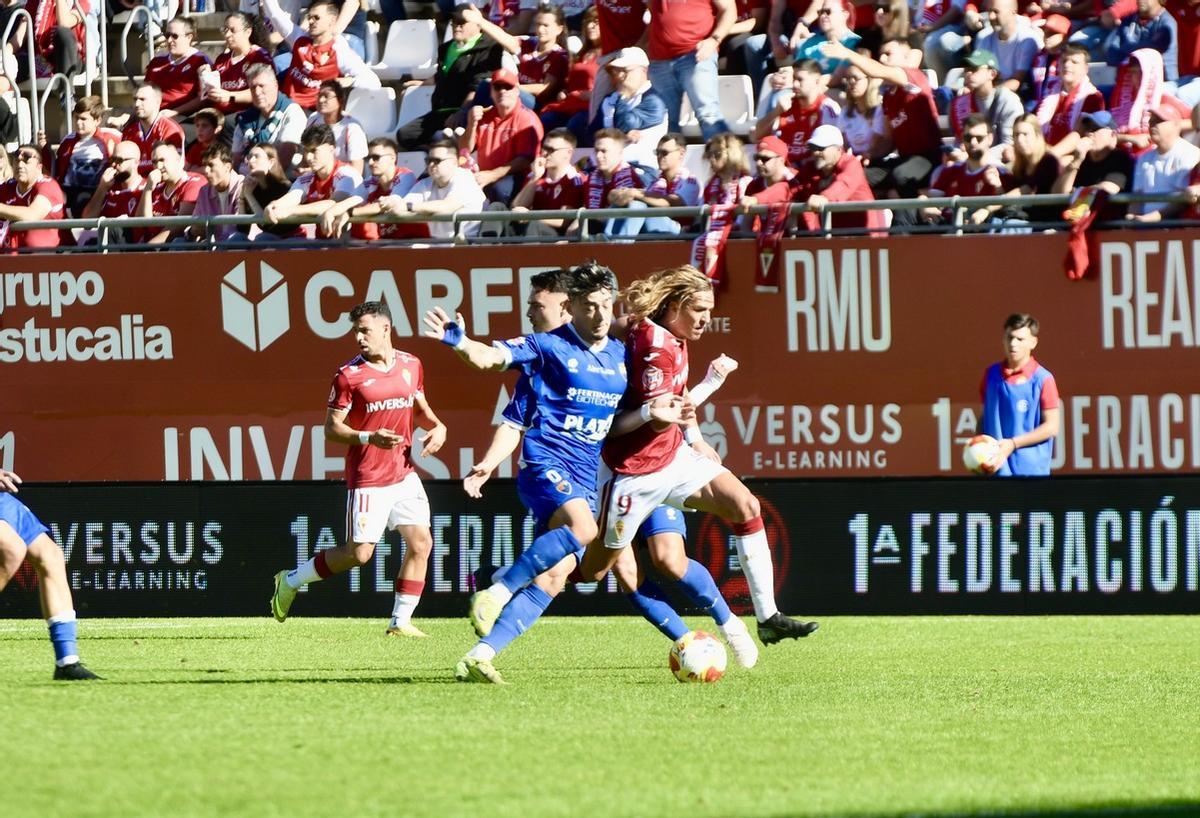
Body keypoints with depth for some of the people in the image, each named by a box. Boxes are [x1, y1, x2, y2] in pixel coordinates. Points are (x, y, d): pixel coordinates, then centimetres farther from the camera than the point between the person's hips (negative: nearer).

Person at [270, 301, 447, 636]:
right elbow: (332, 428, -8)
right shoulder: (349, 375, -9)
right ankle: (291, 581, 14)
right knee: (359, 553, -6)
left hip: (404, 474, 5)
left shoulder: (411, 365, 7)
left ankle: (400, 621, 4)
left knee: (421, 542, -4)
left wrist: (436, 426, 1)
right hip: (368, 478, -5)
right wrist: (369, 438, -24)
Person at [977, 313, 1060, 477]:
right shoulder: (992, 374, 8)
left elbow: (1051, 427, -6)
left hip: (1031, 470, -4)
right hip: (996, 469, 4)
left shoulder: (1042, 379, -6)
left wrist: (1013, 444, -13)